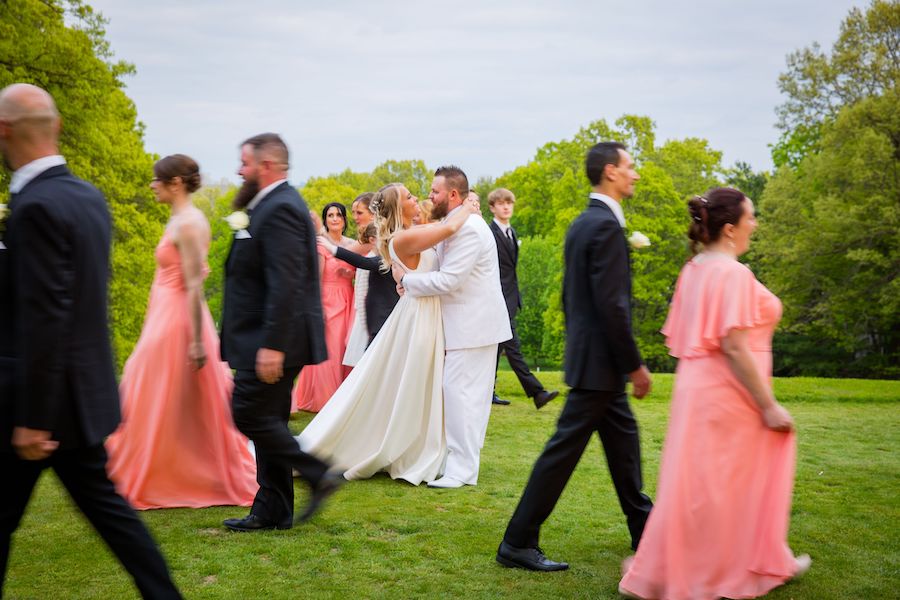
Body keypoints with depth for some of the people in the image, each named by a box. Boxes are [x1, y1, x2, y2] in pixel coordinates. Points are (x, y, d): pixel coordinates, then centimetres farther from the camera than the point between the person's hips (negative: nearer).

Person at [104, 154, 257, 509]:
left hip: (177, 324, -10)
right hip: (167, 320, 10)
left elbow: (194, 286, -21)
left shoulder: (188, 224, -16)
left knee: (164, 407, 0)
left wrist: (197, 341, -22)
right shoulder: (179, 220, 13)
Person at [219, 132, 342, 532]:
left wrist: (271, 345, -27)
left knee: (250, 414, -7)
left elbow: (285, 284, -25)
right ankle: (272, 510, 18)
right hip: (269, 339, 10)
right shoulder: (277, 204, 16)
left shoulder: (280, 209, -17)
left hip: (273, 339, -10)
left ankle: (317, 475, -1)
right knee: (267, 420, 12)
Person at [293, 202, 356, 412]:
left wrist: (349, 272, -4)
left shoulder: (352, 244, 11)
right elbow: (316, 279, -9)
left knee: (345, 350, 2)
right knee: (328, 350, -3)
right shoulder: (320, 244, -5)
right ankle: (324, 400, 8)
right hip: (328, 302, -5)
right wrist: (319, 308, -16)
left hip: (347, 303, 5)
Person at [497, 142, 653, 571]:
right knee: (564, 448, -4)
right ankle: (517, 543, 2)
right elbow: (611, 304, -23)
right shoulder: (606, 226, -19)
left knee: (623, 440, 18)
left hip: (587, 353, 10)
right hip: (599, 360, -10)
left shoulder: (581, 224, 12)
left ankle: (644, 529, 30)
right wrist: (635, 365, -17)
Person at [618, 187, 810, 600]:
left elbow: (678, 338, 12)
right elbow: (734, 347, -23)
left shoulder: (694, 269, 8)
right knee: (711, 488, 2)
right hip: (727, 392, -9)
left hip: (698, 385, 9)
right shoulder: (732, 273, -19)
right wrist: (769, 406, -18)